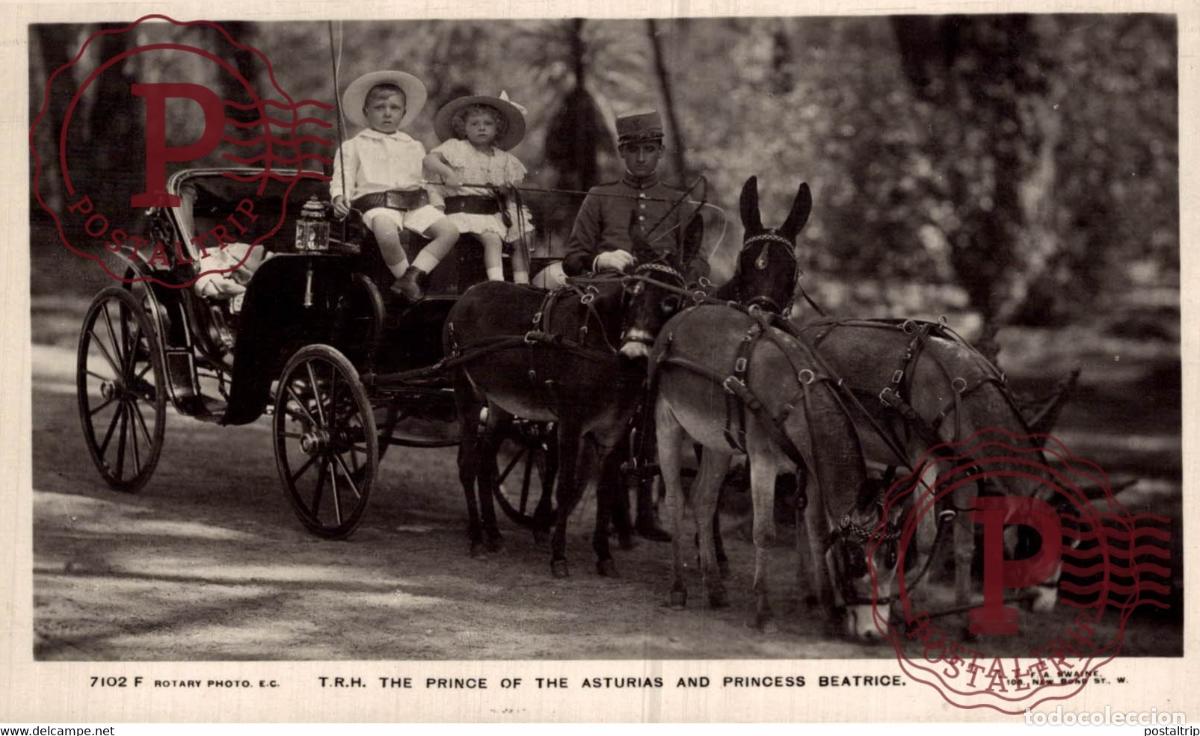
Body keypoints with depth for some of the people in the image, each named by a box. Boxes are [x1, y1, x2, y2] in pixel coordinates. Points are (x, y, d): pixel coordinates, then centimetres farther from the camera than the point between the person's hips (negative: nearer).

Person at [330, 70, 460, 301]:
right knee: (387, 235, -39)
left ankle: (413, 275, -26)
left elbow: (428, 179, 25)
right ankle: (407, 279, -19)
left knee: (449, 231, -21)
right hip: (377, 203, -4)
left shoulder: (414, 147, 26)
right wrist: (340, 198, -14)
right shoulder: (354, 146, 15)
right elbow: (343, 177, 6)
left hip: (415, 203, 4)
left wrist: (437, 204, 10)